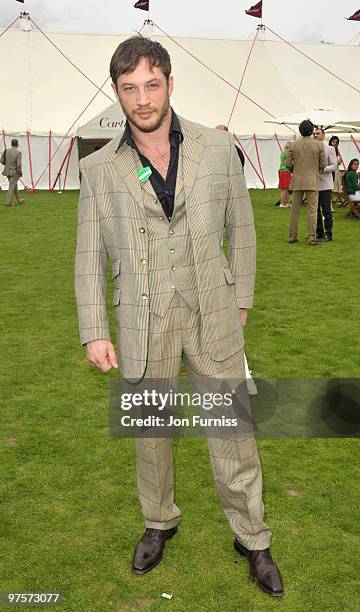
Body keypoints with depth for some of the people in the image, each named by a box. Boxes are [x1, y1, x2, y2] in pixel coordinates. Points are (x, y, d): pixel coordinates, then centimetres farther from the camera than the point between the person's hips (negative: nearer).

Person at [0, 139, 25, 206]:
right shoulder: (18, 152, -16)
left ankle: (19, 200, 30)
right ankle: (8, 202, -2)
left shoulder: (6, 151, -2)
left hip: (7, 171, 6)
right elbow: (19, 164, -20)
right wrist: (20, 173, -9)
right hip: (15, 172, -6)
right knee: (12, 187, -1)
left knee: (14, 185, 19)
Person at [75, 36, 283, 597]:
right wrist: (94, 333, -2)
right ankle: (159, 523, 41)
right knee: (151, 431, 16)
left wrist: (241, 299, 9)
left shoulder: (217, 148, -3)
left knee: (232, 430, 8)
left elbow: (240, 226, 7)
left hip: (212, 317, 0)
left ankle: (252, 538, 30)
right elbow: (90, 255, 1)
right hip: (143, 324, 1)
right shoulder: (100, 168, -3)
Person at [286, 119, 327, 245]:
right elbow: (323, 164, -1)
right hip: (312, 181, -2)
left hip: (297, 181, 2)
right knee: (312, 210, 0)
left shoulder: (293, 144, -1)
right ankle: (312, 237, -3)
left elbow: (288, 164, 0)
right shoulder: (319, 145, -3)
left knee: (295, 209, 9)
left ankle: (292, 236, 11)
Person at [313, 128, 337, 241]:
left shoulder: (330, 149, 1)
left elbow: (334, 166, -4)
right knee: (315, 210, 7)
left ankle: (328, 233, 0)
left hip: (325, 184, -4)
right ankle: (319, 233, 15)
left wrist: (322, 169, -19)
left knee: (326, 210, -6)